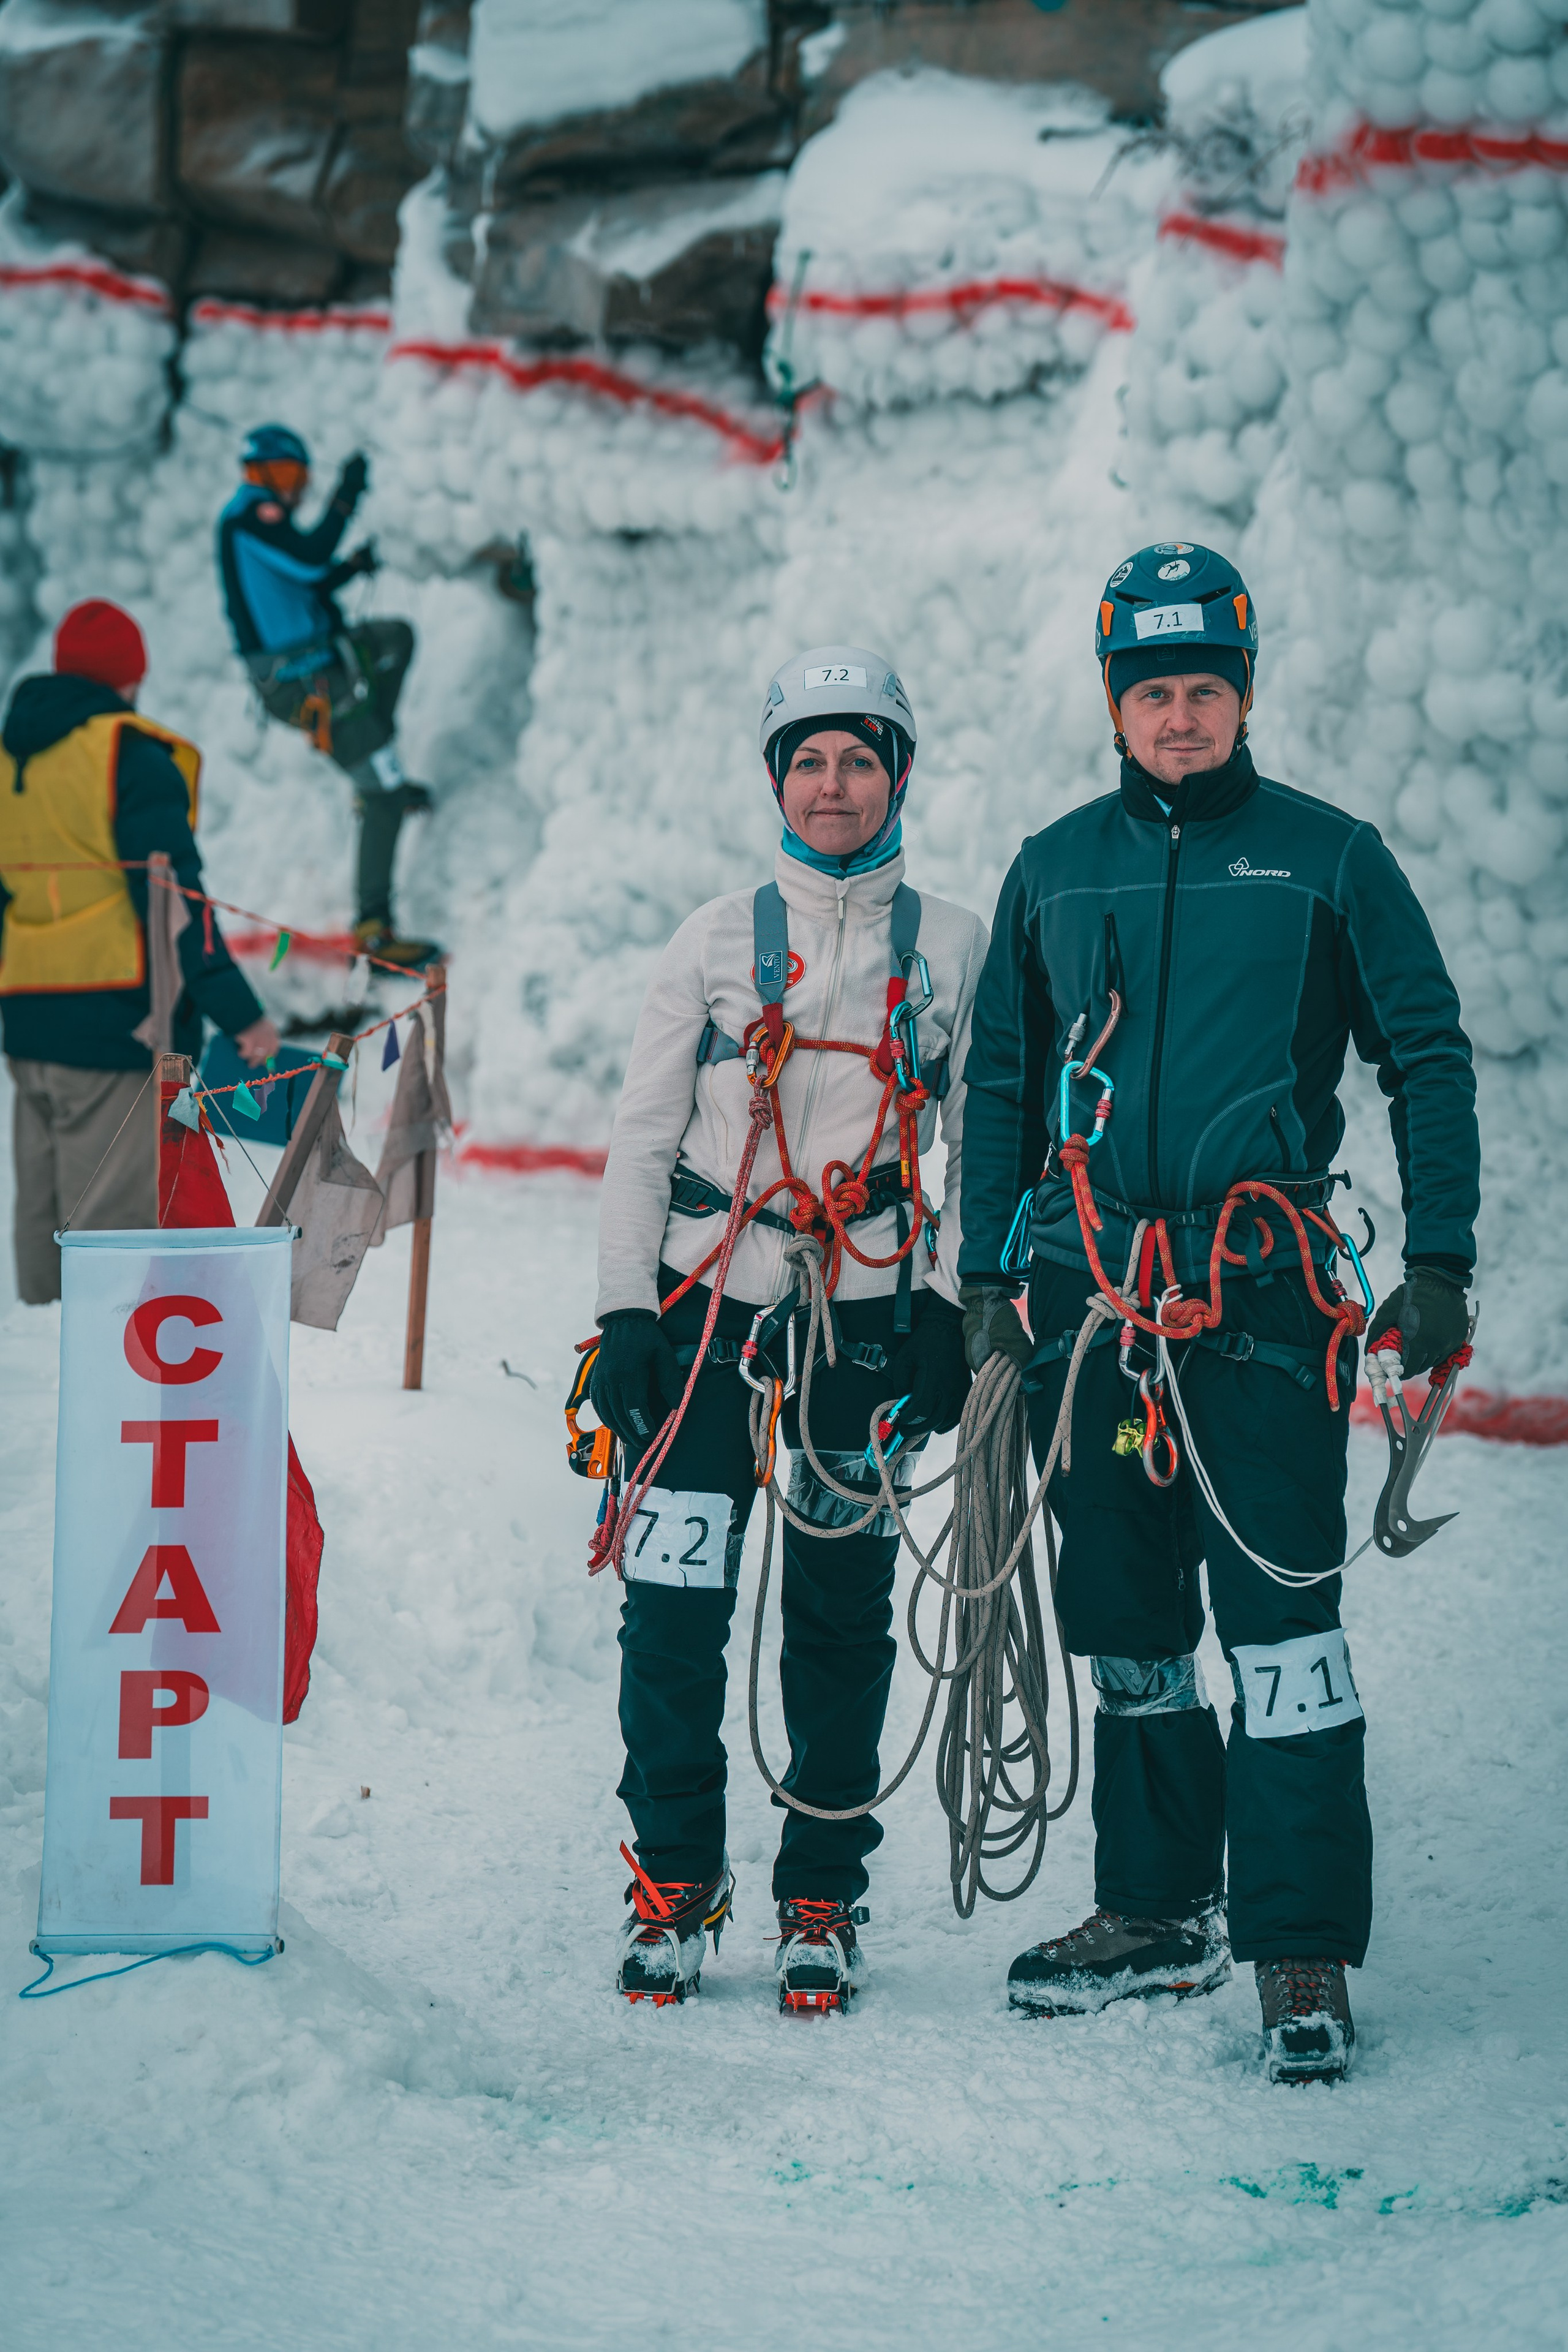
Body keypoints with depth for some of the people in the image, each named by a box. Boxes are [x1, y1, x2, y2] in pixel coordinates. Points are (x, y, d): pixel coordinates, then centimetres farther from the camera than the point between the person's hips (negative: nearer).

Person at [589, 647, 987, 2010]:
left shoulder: (955, 949, 7)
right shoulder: (717, 941, 6)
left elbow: (978, 1145, 8)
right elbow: (643, 1138, 7)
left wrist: (947, 1313, -1)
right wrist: (626, 1311, -1)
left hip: (869, 1322, 0)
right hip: (708, 1309, 0)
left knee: (842, 1620, 3)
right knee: (673, 1608, -5)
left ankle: (823, 1899, 14)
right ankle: (674, 1880, 8)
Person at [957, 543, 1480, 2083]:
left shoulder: (1327, 858, 4)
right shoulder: (1054, 871, 12)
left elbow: (1427, 1058, 4)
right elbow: (1000, 1083, 17)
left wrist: (1440, 1261, -5)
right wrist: (990, 1276, 9)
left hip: (1265, 1290, -4)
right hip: (1094, 1292, 4)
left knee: (1278, 1620, -9)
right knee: (1125, 1624, 11)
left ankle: (1302, 1953, -7)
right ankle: (1156, 1910, 23)